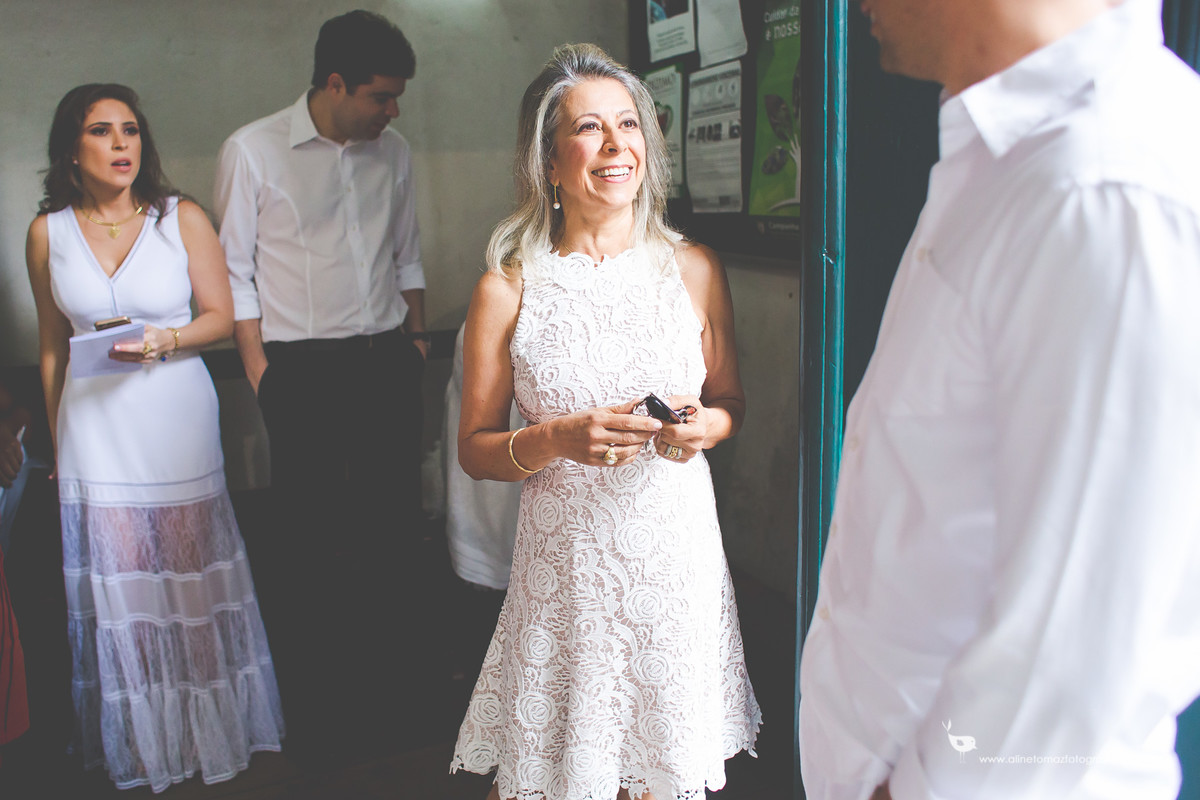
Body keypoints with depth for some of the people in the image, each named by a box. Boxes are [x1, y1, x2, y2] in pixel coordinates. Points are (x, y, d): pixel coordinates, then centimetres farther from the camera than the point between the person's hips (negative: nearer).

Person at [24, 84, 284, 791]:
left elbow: (221, 316, 1)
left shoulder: (183, 218, -2)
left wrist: (167, 341, -19)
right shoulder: (48, 232, 4)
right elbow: (52, 343, 11)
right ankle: (140, 741, 22)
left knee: (191, 577, 4)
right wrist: (58, 436, 14)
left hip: (177, 420, -1)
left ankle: (210, 726, 22)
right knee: (118, 584, 4)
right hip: (95, 427, 1)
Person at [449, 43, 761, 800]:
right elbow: (474, 447, 0)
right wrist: (557, 440, -18)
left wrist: (705, 426, -10)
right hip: (566, 558, -1)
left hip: (677, 546, 2)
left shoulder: (695, 269, 1)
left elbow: (732, 402, 12)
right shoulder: (508, 289, -5)